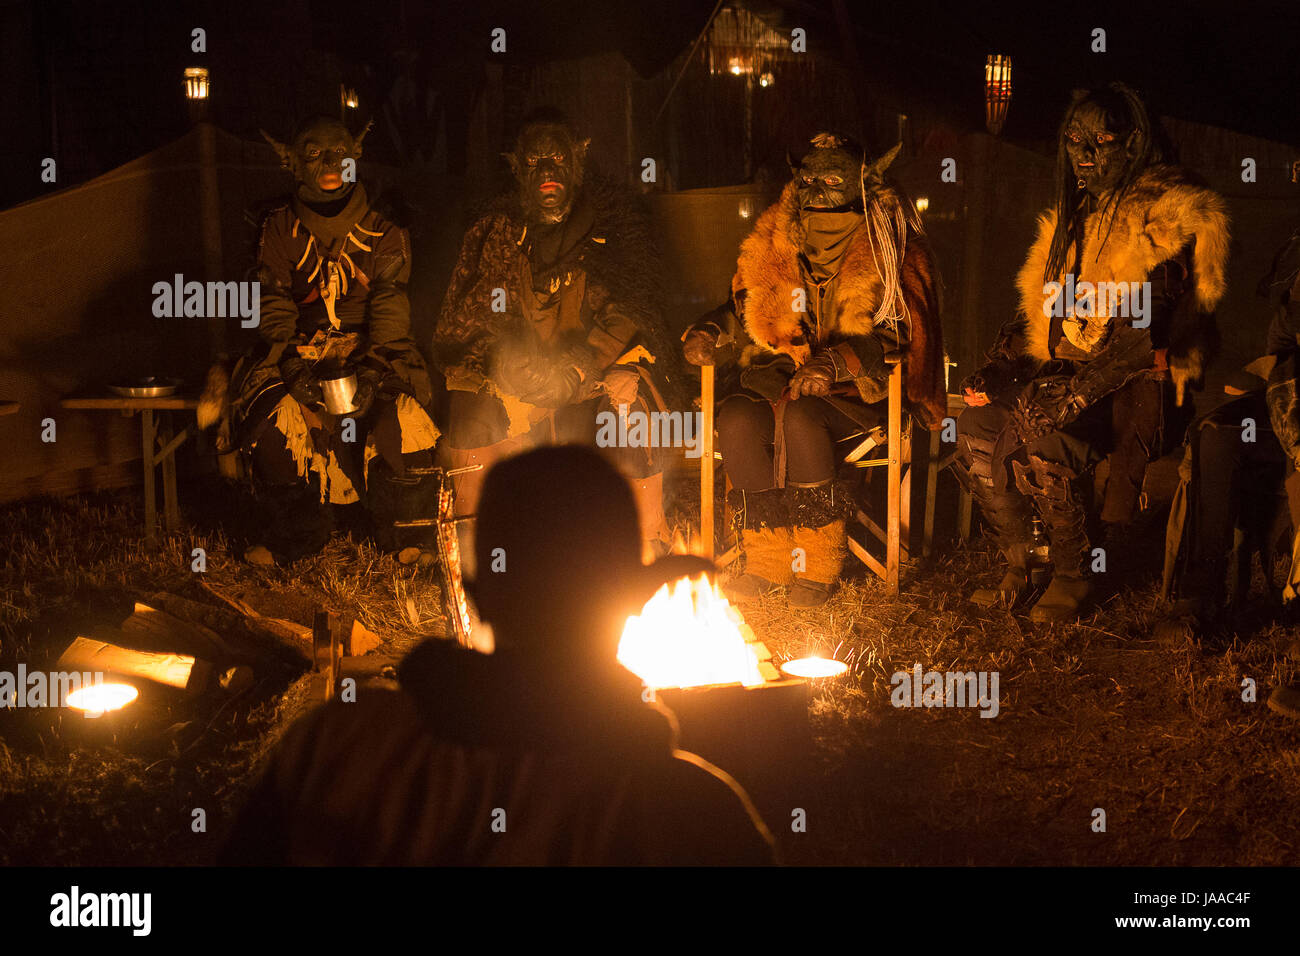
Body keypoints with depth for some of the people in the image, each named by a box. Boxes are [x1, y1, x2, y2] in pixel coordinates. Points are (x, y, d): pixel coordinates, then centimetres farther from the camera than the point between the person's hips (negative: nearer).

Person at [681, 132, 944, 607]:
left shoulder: (885, 250, -3)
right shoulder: (772, 243, 9)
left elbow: (892, 335, -10)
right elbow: (743, 313, 22)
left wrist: (835, 362, -26)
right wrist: (710, 334, 0)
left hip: (853, 389, -4)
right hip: (778, 374, 5)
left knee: (799, 418, -35)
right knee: (737, 418, -27)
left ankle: (820, 564, -22)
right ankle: (767, 561, -18)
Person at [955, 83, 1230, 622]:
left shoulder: (1168, 216, -8)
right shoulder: (1071, 217, 18)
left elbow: (1147, 331, -19)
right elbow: (1039, 309, 23)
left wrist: (1080, 386, -28)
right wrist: (1003, 364, 4)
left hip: (1140, 385, -7)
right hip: (1070, 373, 7)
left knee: (1038, 425, -34)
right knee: (977, 425, -18)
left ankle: (1073, 577, -19)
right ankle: (1018, 569, -4)